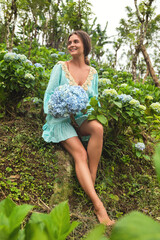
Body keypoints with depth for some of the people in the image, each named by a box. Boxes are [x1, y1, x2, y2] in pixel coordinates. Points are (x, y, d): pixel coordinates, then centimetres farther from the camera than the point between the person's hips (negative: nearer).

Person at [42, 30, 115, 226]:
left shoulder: (93, 73, 10)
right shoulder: (60, 67, 0)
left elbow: (94, 100, 16)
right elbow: (49, 94, 0)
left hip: (80, 119, 3)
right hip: (60, 119, -3)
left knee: (97, 127, -33)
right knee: (80, 153, -26)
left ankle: (91, 182, -22)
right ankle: (98, 206, -29)